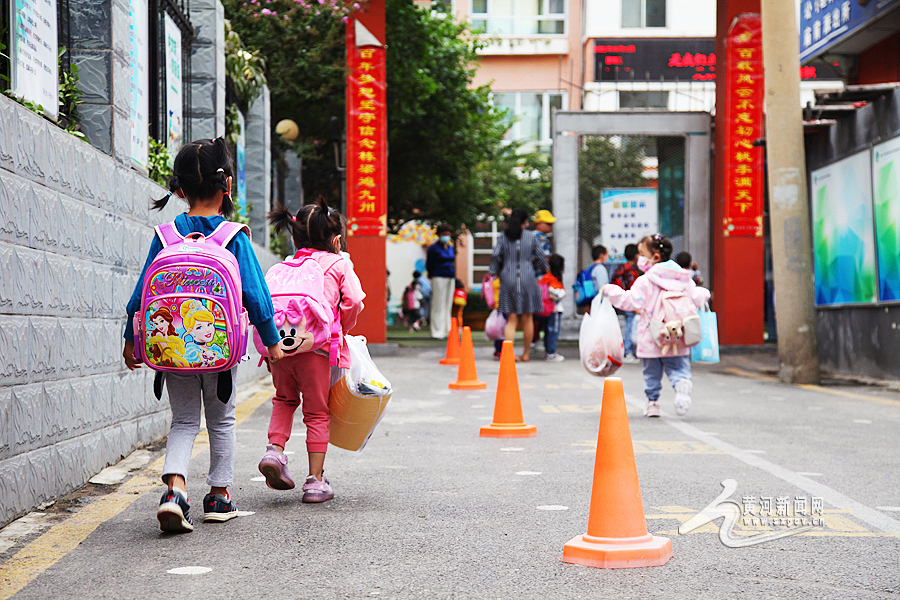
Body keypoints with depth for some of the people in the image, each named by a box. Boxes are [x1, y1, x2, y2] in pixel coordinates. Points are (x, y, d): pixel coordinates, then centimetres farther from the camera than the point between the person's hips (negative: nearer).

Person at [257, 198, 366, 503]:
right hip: (315, 346, -4)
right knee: (317, 412, 6)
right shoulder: (339, 265, 10)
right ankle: (316, 480, 6)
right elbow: (353, 301, -2)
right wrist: (342, 330, 16)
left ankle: (275, 449, 7)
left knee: (285, 399, 27)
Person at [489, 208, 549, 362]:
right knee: (527, 318, 9)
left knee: (512, 319, 3)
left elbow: (495, 255, -2)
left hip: (508, 279, 1)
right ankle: (526, 354, 16)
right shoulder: (531, 236, 1)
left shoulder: (504, 236, 3)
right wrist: (547, 267, 30)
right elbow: (539, 254, 12)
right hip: (527, 278, -1)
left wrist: (494, 272, 12)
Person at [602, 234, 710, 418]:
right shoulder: (684, 279, 5)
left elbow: (631, 301, -17)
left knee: (652, 372, 12)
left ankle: (652, 403, 18)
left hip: (651, 339, -3)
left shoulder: (644, 282, -11)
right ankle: (683, 383, -24)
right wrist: (704, 293, 33)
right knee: (677, 367, 7)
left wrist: (610, 291, -9)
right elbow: (695, 298, 10)